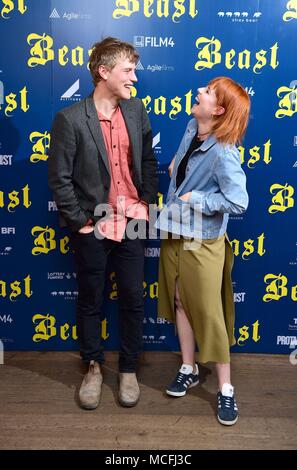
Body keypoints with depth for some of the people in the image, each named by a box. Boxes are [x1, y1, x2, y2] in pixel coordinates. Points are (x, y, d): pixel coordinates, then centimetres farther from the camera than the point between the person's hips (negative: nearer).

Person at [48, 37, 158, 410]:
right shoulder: (70, 119, -11)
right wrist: (80, 222, -10)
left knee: (133, 299, 10)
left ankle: (128, 368, 30)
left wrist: (147, 202, 5)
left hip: (132, 222, 4)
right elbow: (59, 179, -9)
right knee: (90, 301, 12)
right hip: (93, 226, -3)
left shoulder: (136, 110, 4)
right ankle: (93, 367, 34)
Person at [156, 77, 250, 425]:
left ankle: (225, 389, 21)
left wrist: (194, 199, -20)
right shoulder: (192, 128, 1)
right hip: (175, 233, 8)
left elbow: (238, 202, -28)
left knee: (209, 313, 2)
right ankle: (189, 369, 36)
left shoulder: (223, 153, -23)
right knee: (180, 303, 17)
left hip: (202, 242, -8)